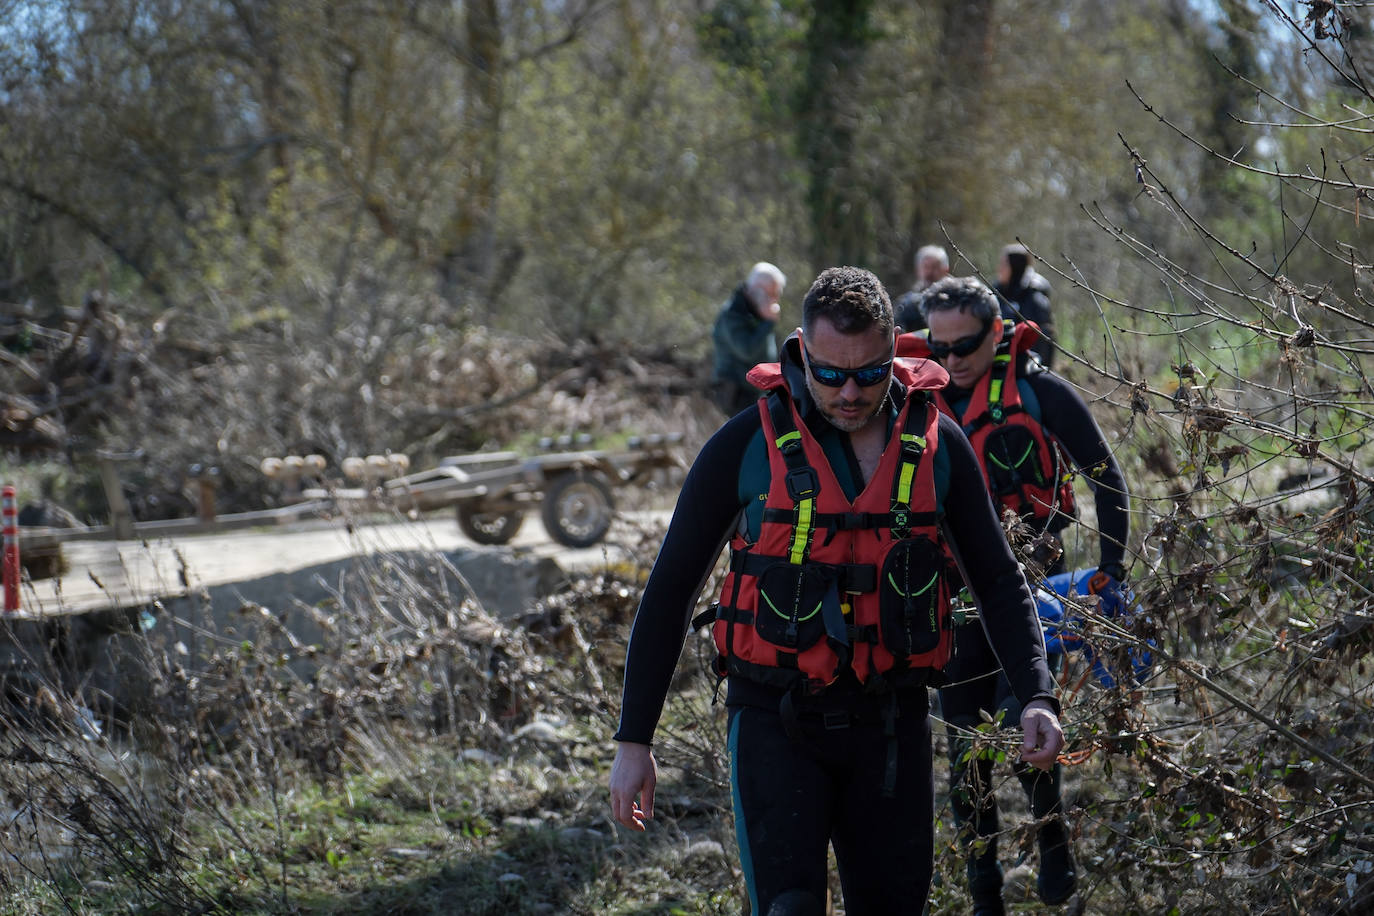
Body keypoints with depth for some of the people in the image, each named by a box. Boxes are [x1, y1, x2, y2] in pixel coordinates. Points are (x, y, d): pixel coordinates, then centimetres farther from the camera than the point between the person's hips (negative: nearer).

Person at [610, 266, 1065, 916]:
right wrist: (633, 740, -2)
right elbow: (670, 589, 0)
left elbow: (998, 581, 9)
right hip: (776, 719, -3)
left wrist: (1036, 698, -7)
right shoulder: (746, 445, -6)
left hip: (891, 720, 3)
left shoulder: (938, 445, 1)